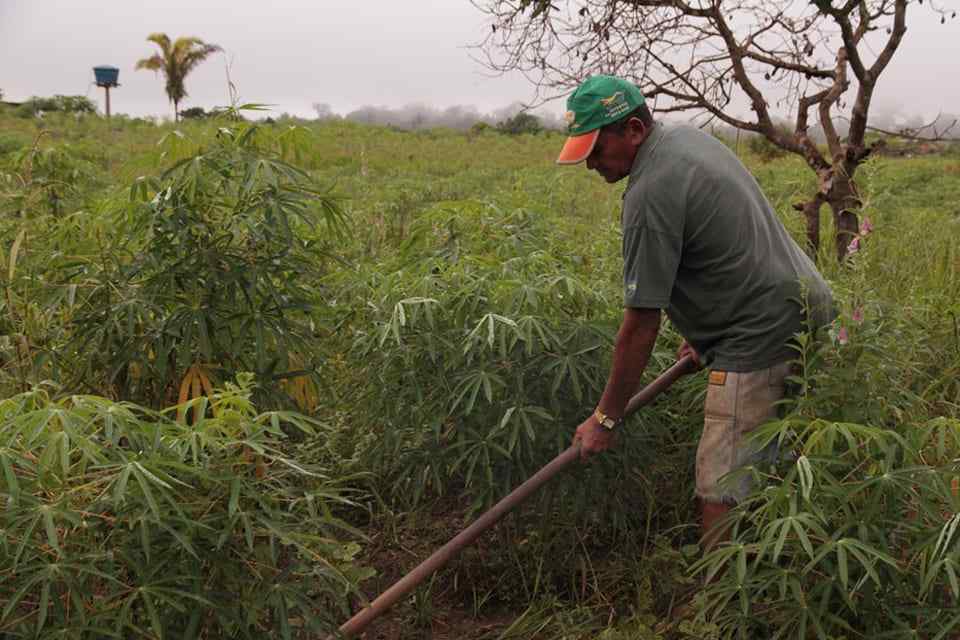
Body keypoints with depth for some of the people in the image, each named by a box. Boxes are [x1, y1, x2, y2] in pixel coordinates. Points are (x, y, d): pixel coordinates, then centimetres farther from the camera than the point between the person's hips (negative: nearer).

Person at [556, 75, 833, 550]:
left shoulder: (651, 194, -20)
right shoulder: (688, 138, 9)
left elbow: (640, 325, -17)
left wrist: (606, 418, -8)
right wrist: (701, 330, 23)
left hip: (762, 339, -10)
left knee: (721, 493, -8)